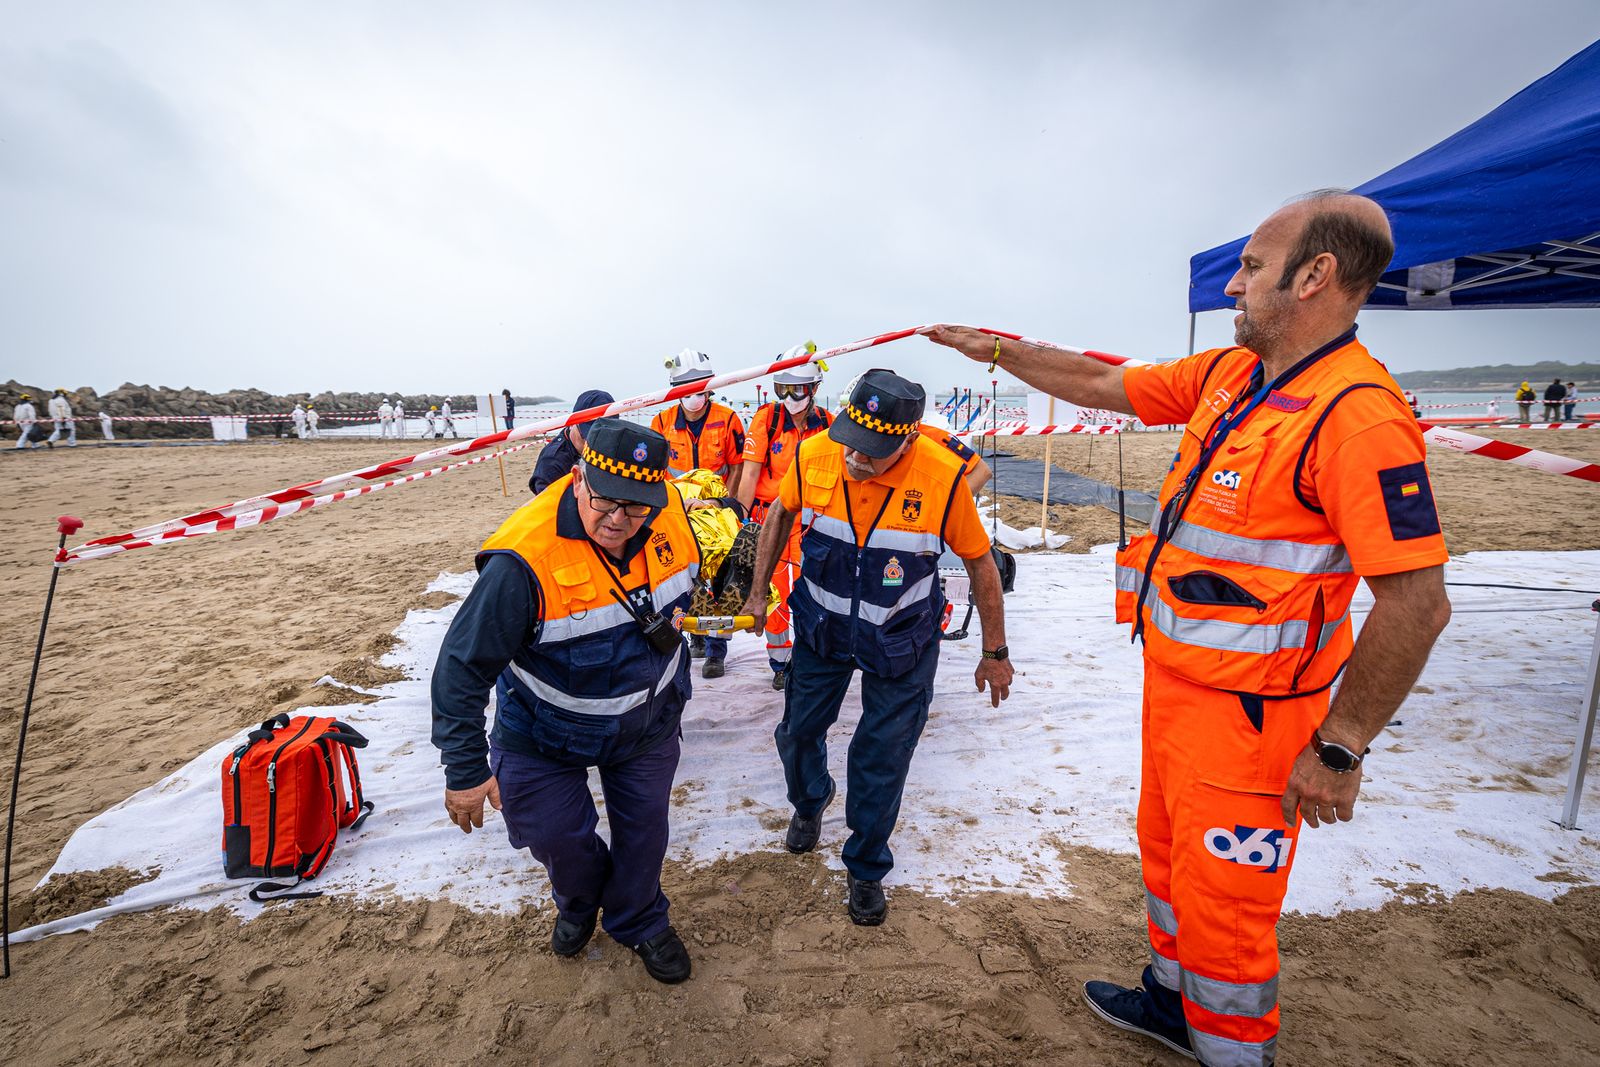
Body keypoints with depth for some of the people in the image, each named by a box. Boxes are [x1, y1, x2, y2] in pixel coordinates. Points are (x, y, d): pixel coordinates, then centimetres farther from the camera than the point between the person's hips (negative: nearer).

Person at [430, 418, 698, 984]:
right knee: (555, 836, 11)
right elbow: (463, 667, -26)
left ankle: (640, 921, 48)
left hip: (649, 723, 4)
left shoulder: (671, 512, -20)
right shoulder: (525, 560, -35)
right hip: (546, 733, -3)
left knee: (644, 830, 17)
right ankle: (580, 900, 49)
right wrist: (466, 771, -21)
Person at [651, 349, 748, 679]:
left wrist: (725, 502, -9)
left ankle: (715, 650, 4)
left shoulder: (727, 419, -6)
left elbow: (737, 465, 0)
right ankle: (697, 635, 31)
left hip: (718, 511, -2)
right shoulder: (662, 422, 0)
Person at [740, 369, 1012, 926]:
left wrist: (994, 653, -4)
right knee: (799, 729, 17)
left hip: (901, 642, -2)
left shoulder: (943, 477, -26)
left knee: (882, 756, 6)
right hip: (821, 627, 3)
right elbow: (781, 513, 2)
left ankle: (867, 868, 33)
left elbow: (980, 563, -11)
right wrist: (758, 591, 6)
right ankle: (809, 802, 52)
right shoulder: (813, 454, -20)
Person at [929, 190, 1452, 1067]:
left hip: (1245, 708, -9)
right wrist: (997, 351, 17)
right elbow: (1104, 386, 15)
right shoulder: (1223, 374, 4)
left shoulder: (1358, 414, -23)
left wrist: (1338, 750, -20)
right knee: (1166, 853, 26)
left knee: (1222, 898, 8)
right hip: (1172, 675, 9)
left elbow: (1417, 601, -24)